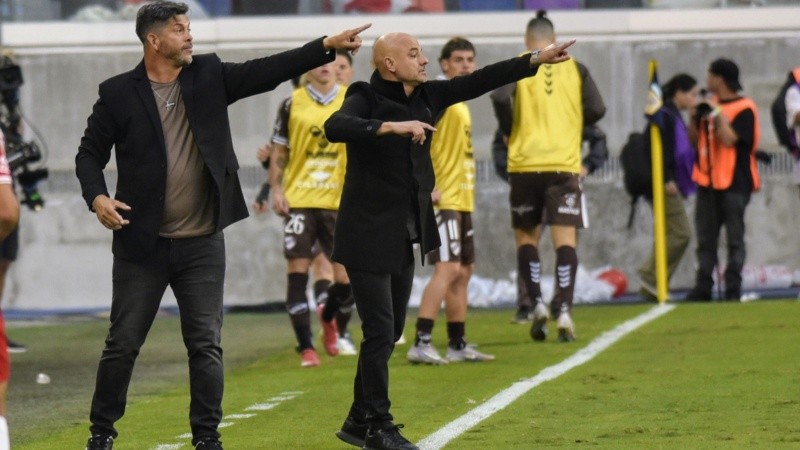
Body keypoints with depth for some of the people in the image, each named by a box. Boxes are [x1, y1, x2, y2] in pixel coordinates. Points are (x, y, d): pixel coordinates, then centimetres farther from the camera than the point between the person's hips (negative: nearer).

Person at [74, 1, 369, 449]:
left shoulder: (209, 76, 4)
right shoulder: (119, 93, -3)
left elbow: (268, 71, -1)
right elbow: (90, 153, 1)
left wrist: (327, 46, -10)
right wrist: (97, 197, -16)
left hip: (203, 245, 2)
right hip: (142, 244, -2)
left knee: (206, 346, 3)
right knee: (123, 344, 4)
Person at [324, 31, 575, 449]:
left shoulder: (426, 96, 7)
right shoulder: (366, 98, -13)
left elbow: (479, 81, 10)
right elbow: (334, 127, -33)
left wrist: (538, 58, 7)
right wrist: (392, 126, -40)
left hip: (405, 236, 8)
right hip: (369, 236, -8)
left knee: (390, 331, 13)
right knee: (380, 331, -7)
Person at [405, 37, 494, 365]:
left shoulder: (460, 101, 18)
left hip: (462, 200, 10)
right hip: (443, 201, -10)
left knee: (463, 271, 12)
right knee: (447, 269, -17)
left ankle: (458, 344, 17)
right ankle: (421, 343, -19)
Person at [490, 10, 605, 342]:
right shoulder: (574, 69, 7)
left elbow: (500, 98, -15)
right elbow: (596, 109, 1)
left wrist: (511, 131, 1)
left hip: (525, 165, 0)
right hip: (565, 164, 0)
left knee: (526, 237, 13)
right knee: (565, 240, -1)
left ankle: (537, 303, -1)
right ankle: (564, 310, -13)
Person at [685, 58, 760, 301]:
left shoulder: (744, 108, -8)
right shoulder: (710, 104, 16)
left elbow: (729, 139, -19)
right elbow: (694, 138, 16)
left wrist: (717, 114, -19)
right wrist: (695, 116, 0)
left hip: (734, 183, -7)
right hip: (708, 181, 7)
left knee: (734, 239, -4)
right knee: (705, 238, 7)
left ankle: (733, 288, -3)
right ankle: (703, 287, 9)